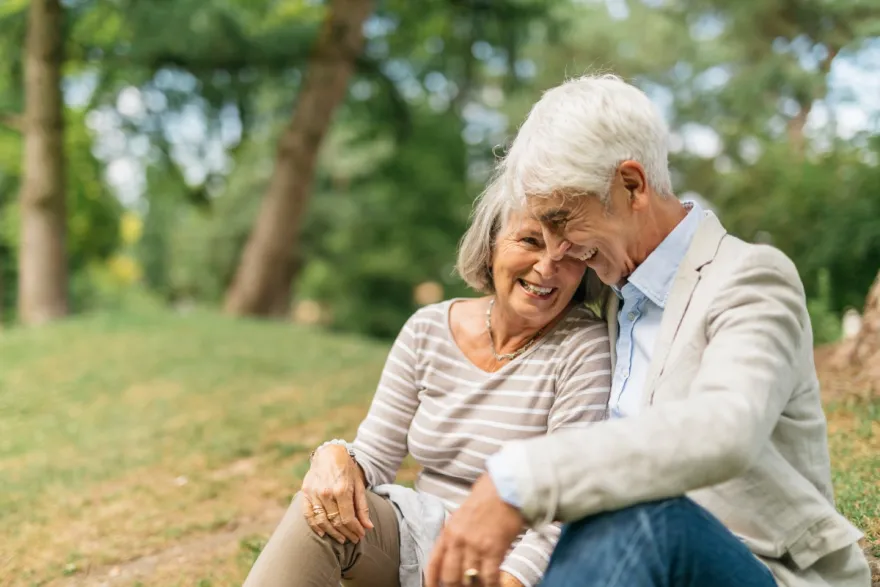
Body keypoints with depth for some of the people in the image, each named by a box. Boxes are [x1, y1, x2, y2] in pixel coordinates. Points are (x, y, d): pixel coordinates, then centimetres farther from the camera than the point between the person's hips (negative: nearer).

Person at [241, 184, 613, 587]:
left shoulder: (585, 348, -12)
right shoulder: (428, 330, 0)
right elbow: (374, 459, 2)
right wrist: (335, 456, -21)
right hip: (420, 534, 3)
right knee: (320, 509, -25)